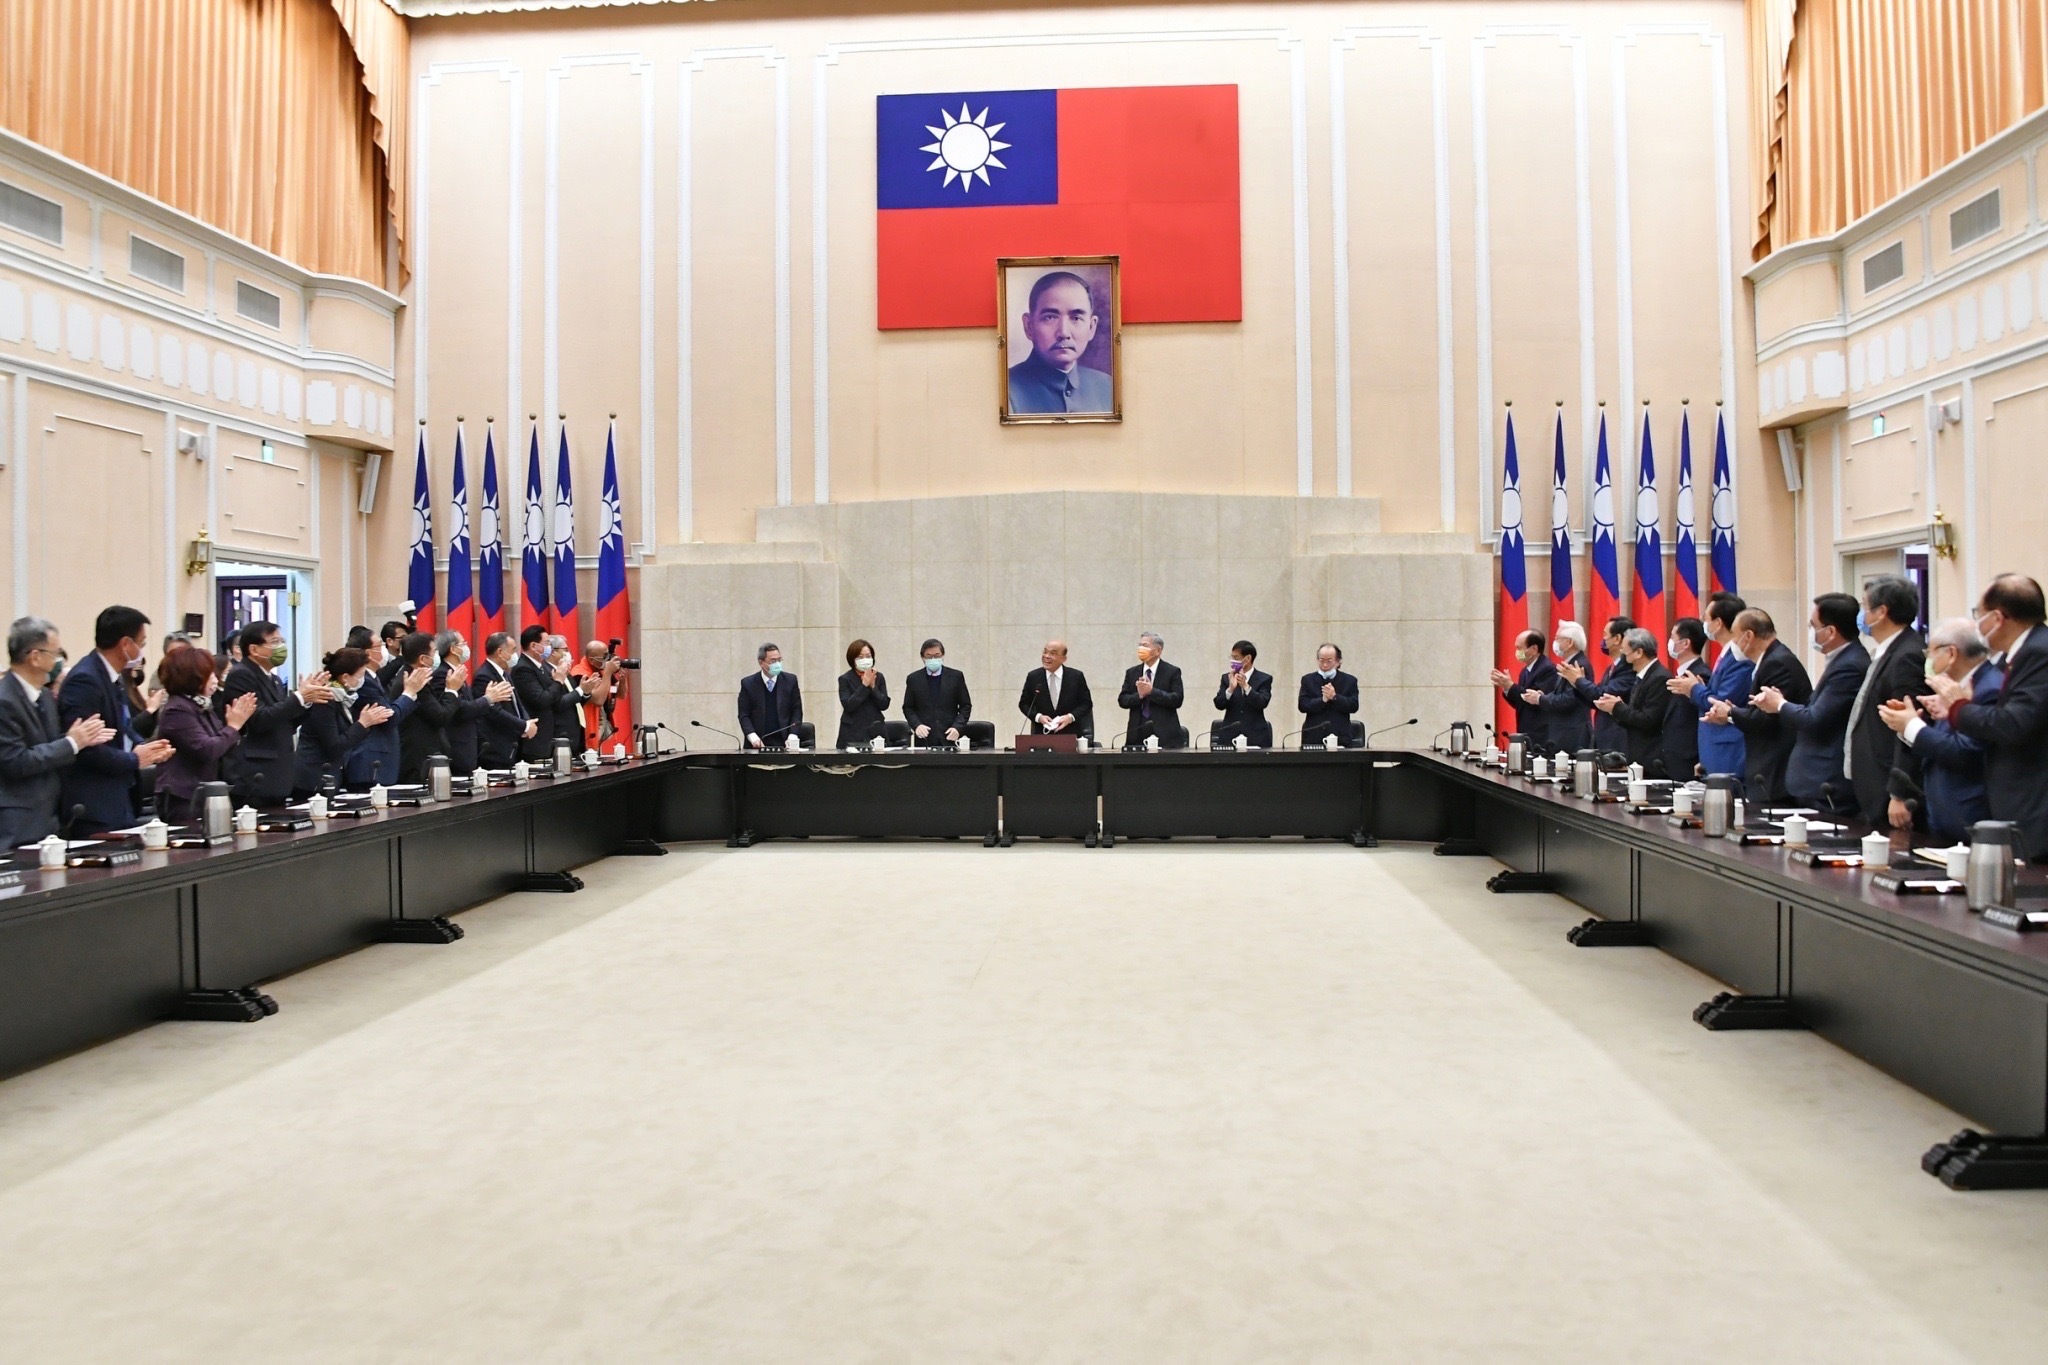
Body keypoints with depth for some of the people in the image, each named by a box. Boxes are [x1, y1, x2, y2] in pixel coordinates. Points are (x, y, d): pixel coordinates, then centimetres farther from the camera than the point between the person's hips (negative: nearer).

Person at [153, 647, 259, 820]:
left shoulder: (203, 706, 12)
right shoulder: (178, 710, -14)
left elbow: (224, 749, 15)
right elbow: (206, 751, -23)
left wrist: (238, 724, 1)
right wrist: (233, 726, -13)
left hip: (204, 796, 9)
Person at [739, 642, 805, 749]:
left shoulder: (790, 680, 6)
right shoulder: (748, 683, 4)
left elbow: (796, 711, 6)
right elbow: (744, 715, 3)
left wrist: (792, 736, -7)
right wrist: (753, 737, -13)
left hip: (784, 743, 1)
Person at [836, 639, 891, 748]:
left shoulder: (879, 677, 7)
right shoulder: (845, 679, -1)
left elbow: (884, 705, 0)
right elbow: (848, 705, -13)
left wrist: (873, 686, -12)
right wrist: (864, 685, -15)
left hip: (875, 731, 2)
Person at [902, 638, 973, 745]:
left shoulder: (956, 676, 5)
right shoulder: (913, 679, 7)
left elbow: (966, 705, 7)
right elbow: (908, 708, 11)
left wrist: (957, 727, -8)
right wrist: (916, 725, -8)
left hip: (950, 737, 0)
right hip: (924, 738, 0)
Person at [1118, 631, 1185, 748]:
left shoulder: (1172, 672, 2)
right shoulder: (1131, 672, 13)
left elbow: (1177, 700, -8)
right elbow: (1122, 700, 7)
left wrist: (1152, 691, -16)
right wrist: (1139, 695, -13)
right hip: (1137, 733, 3)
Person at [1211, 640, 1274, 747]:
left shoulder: (1264, 679, 2)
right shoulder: (1227, 678, 9)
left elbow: (1262, 703, -13)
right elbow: (1219, 705, -1)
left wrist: (1245, 686, -25)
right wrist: (1231, 688, -19)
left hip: (1255, 737, -2)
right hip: (1230, 736, 2)